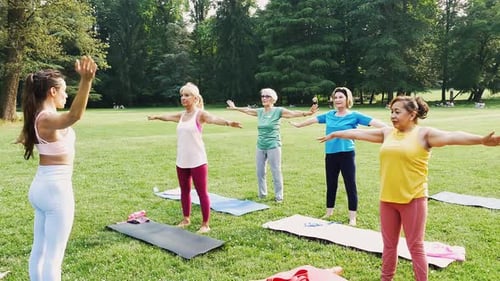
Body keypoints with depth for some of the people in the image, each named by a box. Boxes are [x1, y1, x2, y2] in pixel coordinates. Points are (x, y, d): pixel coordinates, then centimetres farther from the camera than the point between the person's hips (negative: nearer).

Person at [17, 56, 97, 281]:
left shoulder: (38, 117, 9)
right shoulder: (48, 118, -20)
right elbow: (74, 115, -46)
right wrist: (86, 80, -57)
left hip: (40, 186, 10)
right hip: (56, 188, -10)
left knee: (39, 250, 19)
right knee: (53, 256, -2)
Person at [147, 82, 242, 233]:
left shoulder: (200, 114, -10)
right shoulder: (181, 115, 11)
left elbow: (213, 118, -31)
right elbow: (168, 116, 32)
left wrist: (228, 122, -52)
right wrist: (155, 116, 51)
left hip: (197, 161, -7)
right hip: (181, 161, 7)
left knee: (202, 192, 0)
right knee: (184, 190, 17)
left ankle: (205, 224, 9)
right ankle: (186, 219, 33)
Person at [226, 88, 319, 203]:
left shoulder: (278, 111, -9)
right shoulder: (259, 111, 7)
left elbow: (293, 113, -20)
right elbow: (247, 110, 23)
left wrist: (307, 113, -36)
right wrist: (235, 108, 36)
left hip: (273, 146, -6)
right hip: (260, 146, 6)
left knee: (276, 172, 0)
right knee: (260, 172, 13)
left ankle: (279, 196, 12)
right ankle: (262, 194, 29)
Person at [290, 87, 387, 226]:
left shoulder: (354, 115, -5)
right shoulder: (329, 115, 9)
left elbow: (374, 122, -14)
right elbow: (314, 119, 23)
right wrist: (299, 124, 37)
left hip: (346, 154, -5)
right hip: (330, 154, 5)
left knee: (350, 186, 0)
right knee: (331, 185, 15)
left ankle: (352, 218, 8)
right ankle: (329, 212, 30)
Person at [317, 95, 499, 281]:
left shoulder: (424, 134, -8)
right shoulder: (387, 133, 8)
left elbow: (451, 136, -24)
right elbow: (359, 133, 18)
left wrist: (481, 140, -41)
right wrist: (335, 134, 28)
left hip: (413, 199, -5)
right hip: (387, 199, 5)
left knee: (415, 247, 5)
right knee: (389, 245, 18)